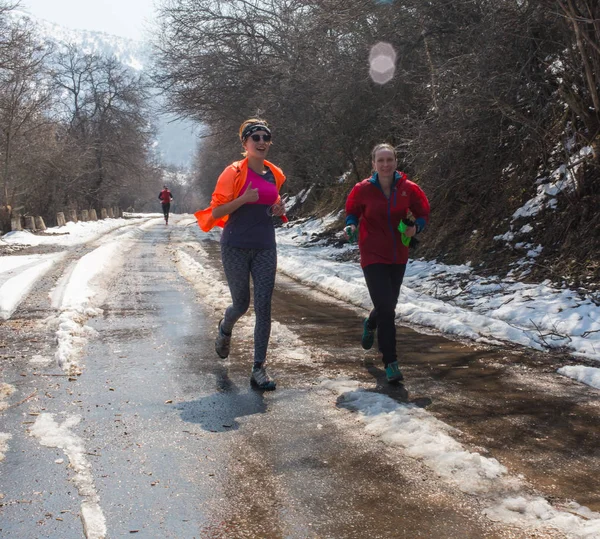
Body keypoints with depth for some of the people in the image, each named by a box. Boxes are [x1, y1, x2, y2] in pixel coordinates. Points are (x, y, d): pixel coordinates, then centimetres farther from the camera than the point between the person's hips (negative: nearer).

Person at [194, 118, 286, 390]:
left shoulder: (275, 174, 8)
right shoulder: (234, 172, -8)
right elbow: (216, 212, -9)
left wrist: (279, 208, 3)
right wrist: (244, 199, -23)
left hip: (265, 248, 4)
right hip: (236, 247, -4)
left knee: (263, 307, -3)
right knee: (241, 304, 8)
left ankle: (259, 369, 2)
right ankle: (225, 328, 45)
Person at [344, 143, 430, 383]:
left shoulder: (409, 188, -7)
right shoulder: (363, 189, -10)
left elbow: (423, 213, 4)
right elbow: (352, 211, 6)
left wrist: (415, 227, -16)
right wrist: (351, 225, -15)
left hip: (398, 257, 4)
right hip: (373, 256, -4)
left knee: (389, 305, 19)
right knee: (386, 308, -13)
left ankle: (370, 324, 55)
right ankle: (391, 362, -3)